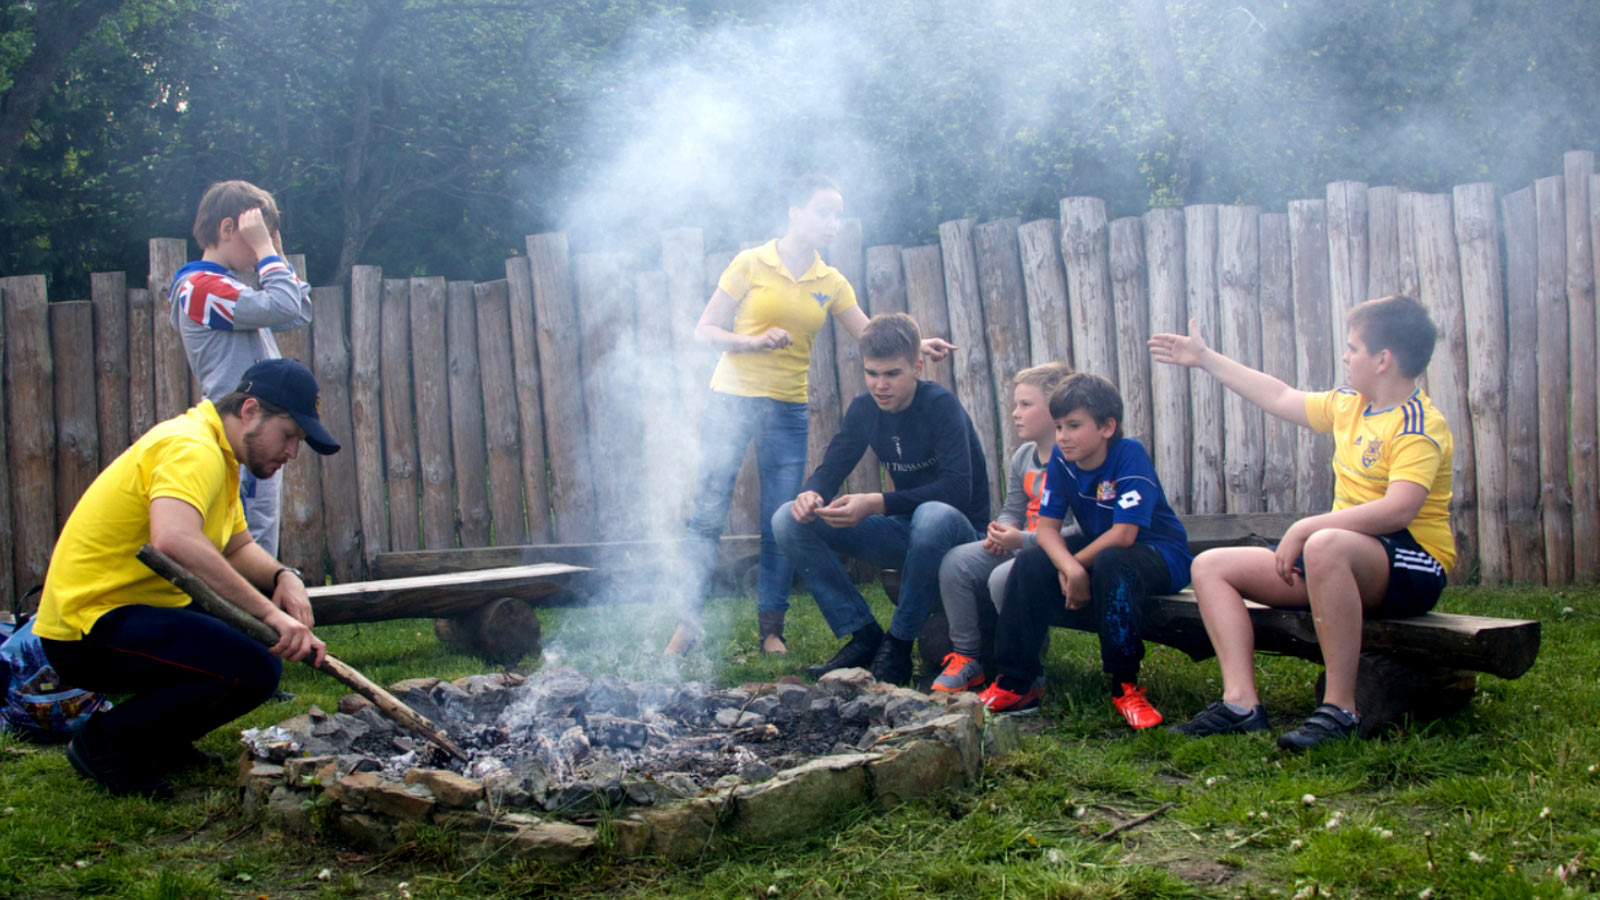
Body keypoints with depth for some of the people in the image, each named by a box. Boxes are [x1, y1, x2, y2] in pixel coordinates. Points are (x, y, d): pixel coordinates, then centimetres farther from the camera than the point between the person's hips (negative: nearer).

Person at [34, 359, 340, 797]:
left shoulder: (218, 454, 14)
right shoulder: (192, 448, -19)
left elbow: (239, 548, 17)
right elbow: (174, 541, -37)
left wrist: (283, 577, -6)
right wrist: (269, 613, -37)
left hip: (128, 612, 11)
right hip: (87, 632, -11)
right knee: (254, 670, -24)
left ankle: (159, 739, 16)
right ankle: (107, 741, -6)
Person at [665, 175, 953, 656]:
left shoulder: (830, 282, 8)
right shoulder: (752, 264, -3)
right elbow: (705, 330, -3)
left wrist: (915, 346, -13)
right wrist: (754, 341, -18)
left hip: (788, 412, 3)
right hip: (732, 401, -3)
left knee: (782, 524, 3)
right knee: (707, 514, -5)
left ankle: (772, 629, 13)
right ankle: (687, 623, 3)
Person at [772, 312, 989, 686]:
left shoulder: (941, 405, -17)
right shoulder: (864, 409, 1)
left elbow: (958, 489, -29)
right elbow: (830, 469, 1)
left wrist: (876, 504, -39)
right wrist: (809, 494, -25)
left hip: (956, 530, -6)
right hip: (904, 531, 6)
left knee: (934, 516, -43)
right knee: (788, 520, -10)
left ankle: (898, 644, -23)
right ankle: (863, 635, -11)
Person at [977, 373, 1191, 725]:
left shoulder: (1129, 455, -23)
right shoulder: (1061, 459, -5)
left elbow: (1123, 534, -28)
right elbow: (1047, 527, -9)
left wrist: (1078, 564, -18)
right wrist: (1069, 567, -28)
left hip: (1161, 556, -6)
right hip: (1097, 552, 6)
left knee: (1110, 563, -37)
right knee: (1031, 562, -14)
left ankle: (1125, 686, -26)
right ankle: (1017, 683, -8)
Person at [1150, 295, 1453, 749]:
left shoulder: (1420, 426, -14)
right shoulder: (1350, 405, 12)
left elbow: (1398, 509, -29)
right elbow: (1282, 398, 26)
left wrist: (1305, 528, -29)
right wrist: (1207, 359, 30)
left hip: (1412, 567, -9)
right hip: (1344, 557, 9)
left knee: (1324, 546, -43)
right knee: (1211, 565, 1)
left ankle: (1340, 709, -34)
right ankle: (1241, 702, -16)